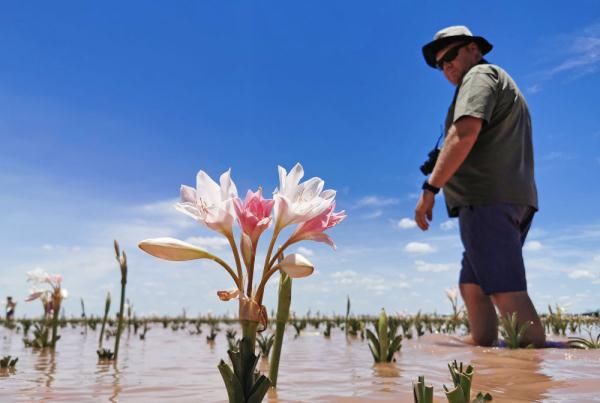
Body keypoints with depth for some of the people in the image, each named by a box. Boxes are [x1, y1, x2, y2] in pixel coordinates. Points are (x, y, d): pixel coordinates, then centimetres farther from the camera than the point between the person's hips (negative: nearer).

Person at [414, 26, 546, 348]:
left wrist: (430, 188, -20)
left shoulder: (481, 74, 0)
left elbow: (465, 133, -18)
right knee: (472, 287, 14)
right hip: (513, 199, 10)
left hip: (486, 199, -10)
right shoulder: (503, 86, 31)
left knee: (505, 290, -14)